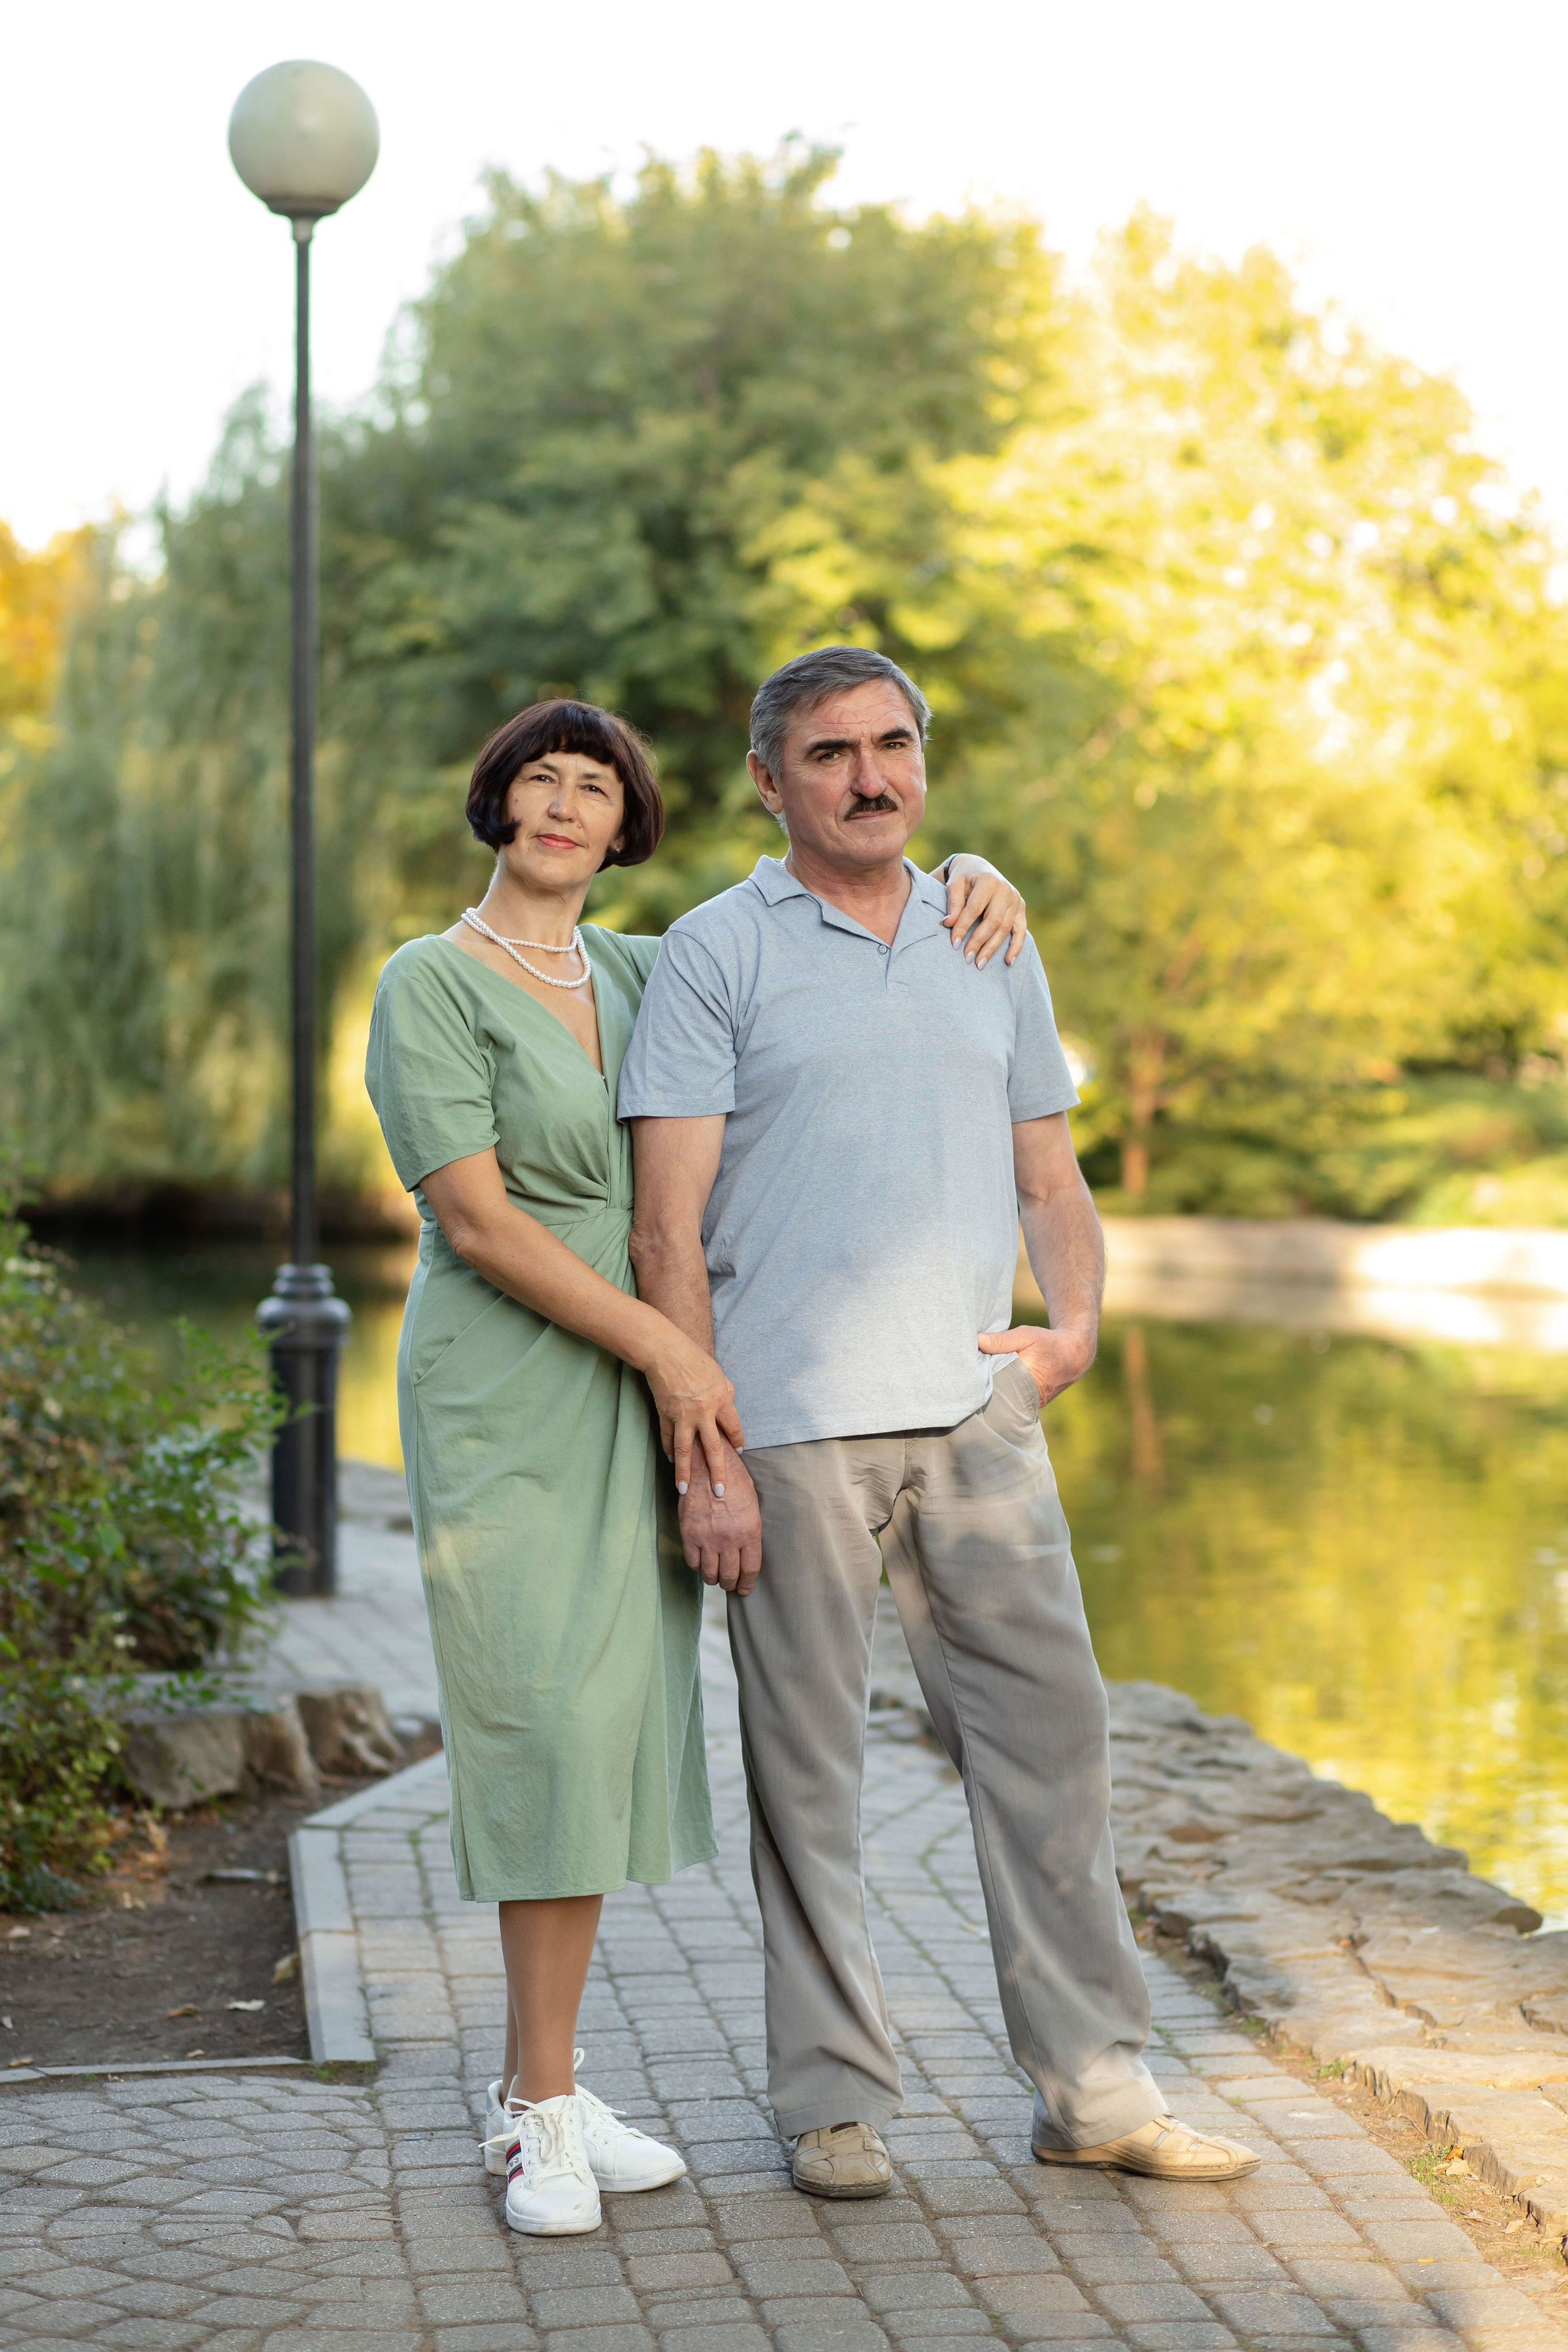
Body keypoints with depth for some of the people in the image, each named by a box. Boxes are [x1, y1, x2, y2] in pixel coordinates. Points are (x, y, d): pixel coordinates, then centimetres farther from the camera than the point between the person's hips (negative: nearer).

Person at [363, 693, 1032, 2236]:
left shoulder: (637, 975, 13)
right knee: (550, 1727, -11)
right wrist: (663, 1345, -17)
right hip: (505, 1396, -6)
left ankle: (534, 2093, 13)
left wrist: (972, 874, 2)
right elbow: (476, 1219, -14)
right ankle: (546, 2112, -2)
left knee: (608, 1730, 5)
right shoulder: (431, 983, -5)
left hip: (642, 1400, 6)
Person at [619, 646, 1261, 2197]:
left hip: (976, 1410, 4)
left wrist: (1075, 1324, -1)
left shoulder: (991, 948, 15)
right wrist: (703, 1455, -12)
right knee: (805, 1763, 2)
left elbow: (1048, 1174, 20)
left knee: (1049, 1728, 3)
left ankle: (1093, 2085, 13)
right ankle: (833, 2100, 14)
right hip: (792, 1424, -4)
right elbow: (668, 1225, -6)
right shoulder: (715, 955, -1)